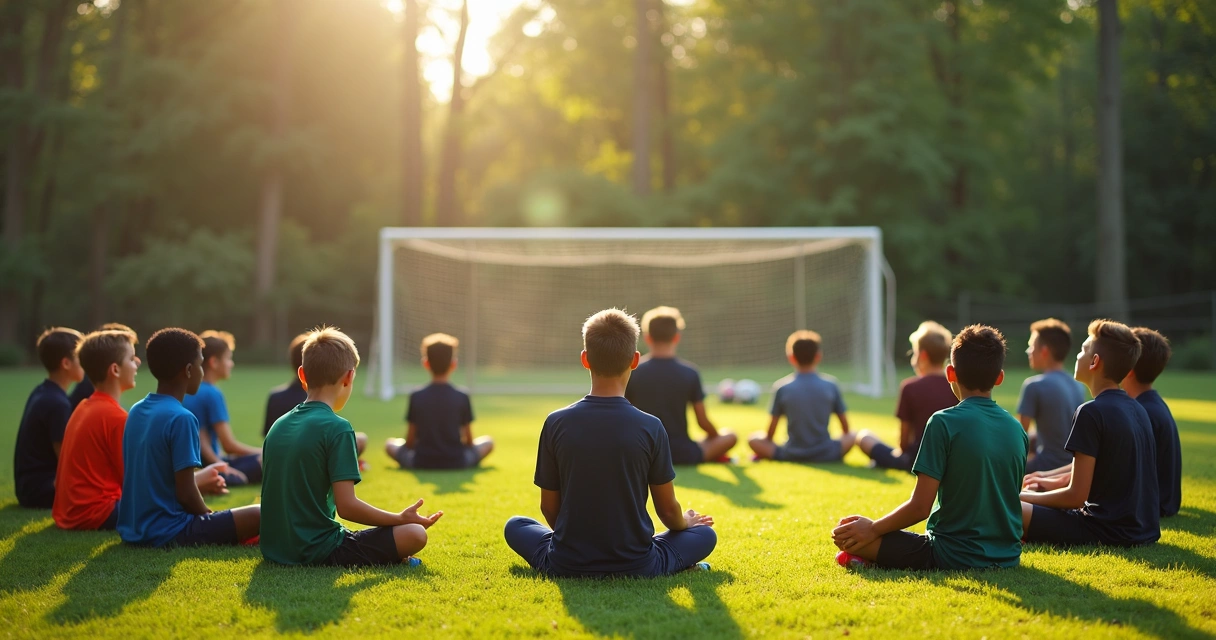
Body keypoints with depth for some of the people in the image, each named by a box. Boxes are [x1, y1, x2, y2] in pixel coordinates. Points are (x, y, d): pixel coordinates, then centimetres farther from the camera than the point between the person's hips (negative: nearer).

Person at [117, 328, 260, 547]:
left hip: (132, 530, 8)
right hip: (167, 533, -8)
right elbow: (186, 494, -18)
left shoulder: (136, 412, 8)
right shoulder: (181, 419, -17)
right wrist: (209, 518, 1)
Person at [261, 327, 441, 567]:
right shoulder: (337, 428, -13)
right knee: (414, 534, -8)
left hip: (274, 551, 8)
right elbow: (347, 506, -17)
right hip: (318, 552, -8)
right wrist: (400, 519, -5)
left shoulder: (278, 426, 10)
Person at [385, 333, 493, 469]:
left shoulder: (416, 397, -6)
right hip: (457, 463, 0)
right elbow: (469, 440, 0)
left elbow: (410, 441, -2)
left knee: (390, 444, 26)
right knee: (488, 441, 23)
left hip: (421, 463, 1)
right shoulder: (462, 398, -7)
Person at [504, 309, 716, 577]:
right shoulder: (651, 427, -11)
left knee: (515, 526, 29)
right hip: (637, 568, -1)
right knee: (705, 533, 24)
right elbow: (668, 509, 0)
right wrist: (684, 522, 24)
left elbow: (549, 507, 2)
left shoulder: (556, 423, -8)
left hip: (567, 566, 1)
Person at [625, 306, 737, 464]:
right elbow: (703, 422, -3)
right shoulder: (689, 373, -9)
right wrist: (716, 436, 20)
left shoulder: (632, 372, -7)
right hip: (681, 454, -1)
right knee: (729, 437, 21)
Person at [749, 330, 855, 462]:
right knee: (854, 436, 25)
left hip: (791, 456, 0)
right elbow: (845, 428, 8)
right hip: (825, 455, 0)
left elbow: (770, 432, 2)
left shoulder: (783, 389, -3)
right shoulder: (831, 386, 0)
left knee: (754, 439, 19)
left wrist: (768, 451, 21)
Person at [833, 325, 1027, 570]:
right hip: (1008, 557, 6)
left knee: (846, 534, 2)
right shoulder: (1017, 429, 3)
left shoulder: (944, 423, -14)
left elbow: (920, 507, -15)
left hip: (955, 557, -6)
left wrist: (874, 529, 0)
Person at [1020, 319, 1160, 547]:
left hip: (1109, 533, -9)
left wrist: (1022, 497, -2)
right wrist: (1056, 482, 25)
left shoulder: (1092, 412, -16)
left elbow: (1076, 496, -16)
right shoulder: (1137, 409, 10)